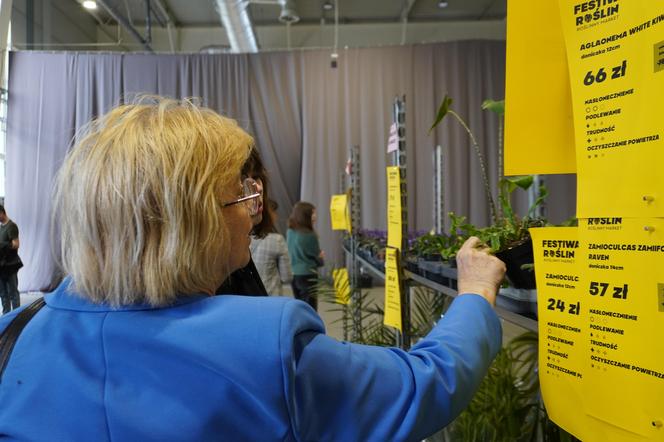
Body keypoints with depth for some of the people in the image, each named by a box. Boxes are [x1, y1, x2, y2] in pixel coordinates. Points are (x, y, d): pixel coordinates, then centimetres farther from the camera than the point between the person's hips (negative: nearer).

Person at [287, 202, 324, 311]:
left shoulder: (289, 232, 3)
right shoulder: (310, 235, -17)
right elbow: (318, 258, -7)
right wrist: (321, 259, 16)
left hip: (293, 274, 7)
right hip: (307, 276, -7)